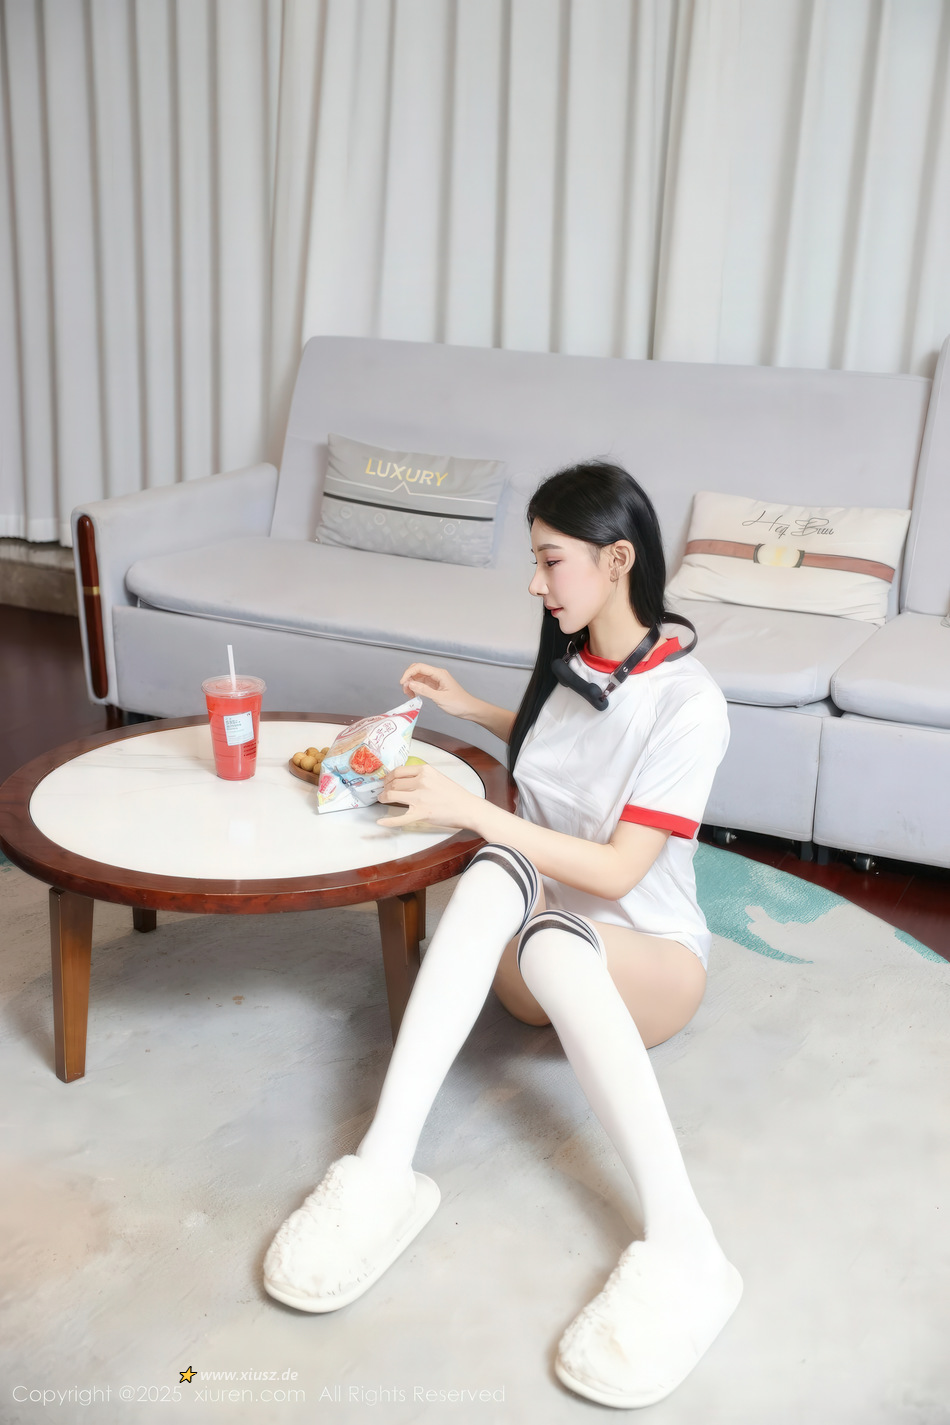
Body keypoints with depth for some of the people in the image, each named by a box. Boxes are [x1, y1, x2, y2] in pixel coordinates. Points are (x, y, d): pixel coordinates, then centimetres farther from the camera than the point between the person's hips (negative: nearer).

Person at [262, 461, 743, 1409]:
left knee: (554, 941, -41)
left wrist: (468, 809, -23)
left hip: (644, 957, -5)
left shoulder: (687, 703, -16)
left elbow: (617, 871, -20)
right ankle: (385, 1170, -43)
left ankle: (682, 1244, -45)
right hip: (535, 961, 5)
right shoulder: (569, 663, 5)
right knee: (496, 871, -32)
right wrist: (470, 709, 17)